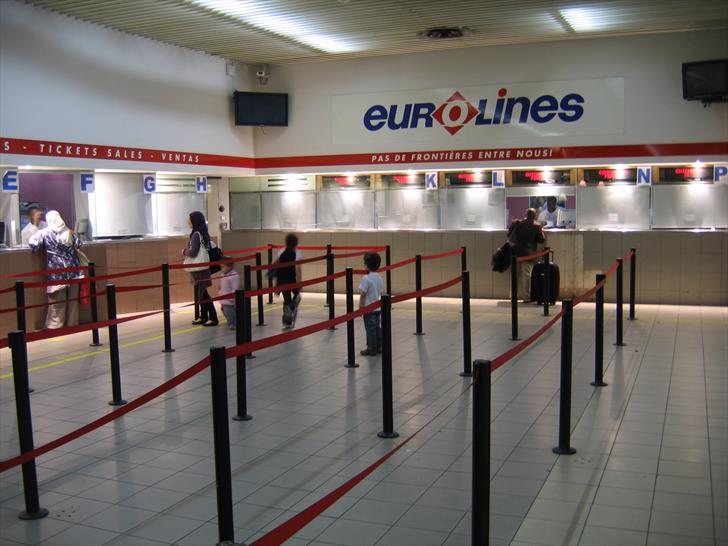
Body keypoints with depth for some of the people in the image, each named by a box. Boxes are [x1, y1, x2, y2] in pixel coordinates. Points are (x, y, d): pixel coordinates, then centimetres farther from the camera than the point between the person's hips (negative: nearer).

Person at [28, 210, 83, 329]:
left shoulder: (45, 233, -2)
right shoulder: (68, 232, 8)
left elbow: (33, 244, -12)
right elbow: (79, 245, 10)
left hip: (57, 271, -3)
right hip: (73, 269, 3)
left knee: (57, 301, 1)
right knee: (73, 299, 9)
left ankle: (55, 325, 4)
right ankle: (72, 323, 15)